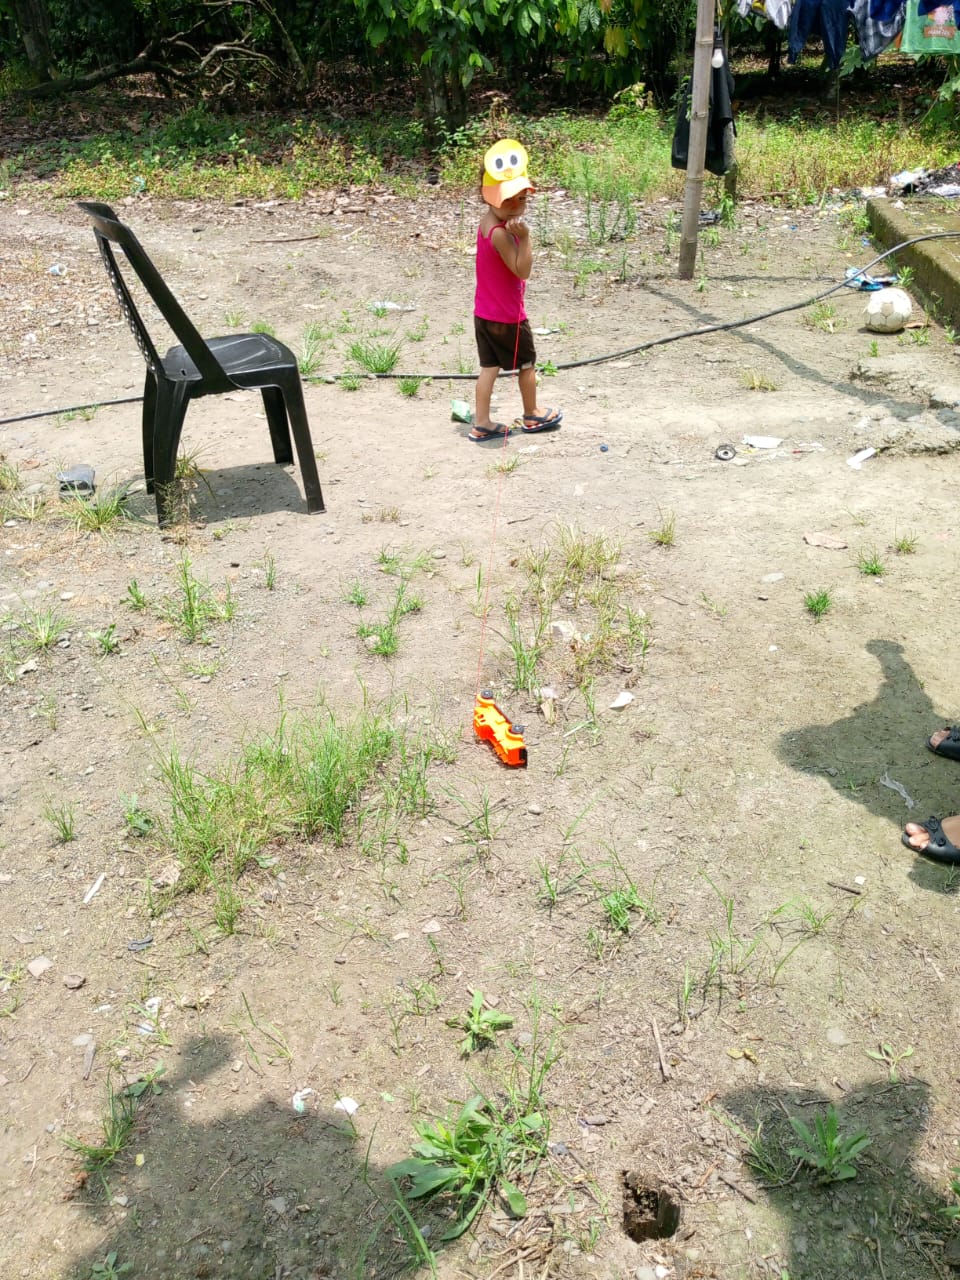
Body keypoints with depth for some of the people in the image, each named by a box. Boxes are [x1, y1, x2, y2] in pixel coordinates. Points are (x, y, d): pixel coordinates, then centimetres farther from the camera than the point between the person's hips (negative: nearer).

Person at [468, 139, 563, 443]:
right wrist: (524, 236, -32)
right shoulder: (502, 234, -27)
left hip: (483, 313, 8)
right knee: (527, 363, 13)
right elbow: (522, 270, -25)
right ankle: (532, 415, 30)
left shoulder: (487, 221, 2)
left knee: (489, 366, 11)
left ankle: (481, 423, 12)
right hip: (507, 316, -8)